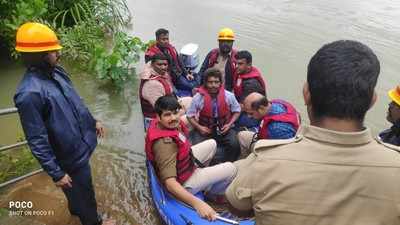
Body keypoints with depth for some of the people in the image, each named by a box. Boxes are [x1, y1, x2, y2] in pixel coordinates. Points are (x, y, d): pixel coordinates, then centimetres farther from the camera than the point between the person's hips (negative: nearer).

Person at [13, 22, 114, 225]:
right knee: (83, 191, 17)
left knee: (80, 188, 31)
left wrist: (93, 121, 18)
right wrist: (56, 173, -19)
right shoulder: (29, 93, -30)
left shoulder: (55, 71, -5)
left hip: (82, 143, 8)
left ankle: (76, 209, 58)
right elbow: (37, 142, -25)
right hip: (70, 156, -8)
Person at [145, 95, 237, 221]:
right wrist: (197, 204, -50)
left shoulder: (171, 124, -15)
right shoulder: (165, 143, -40)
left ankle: (201, 173, 34)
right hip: (183, 182, -8)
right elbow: (170, 183, -45)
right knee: (230, 169, -3)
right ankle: (212, 194, 26)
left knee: (212, 144, 22)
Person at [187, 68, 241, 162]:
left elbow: (237, 111, 7)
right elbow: (190, 115, 0)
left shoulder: (229, 96, -6)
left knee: (235, 145, -25)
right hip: (204, 129, -1)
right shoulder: (198, 97, -10)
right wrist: (199, 127, -14)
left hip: (223, 128, 1)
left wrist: (229, 124, -7)